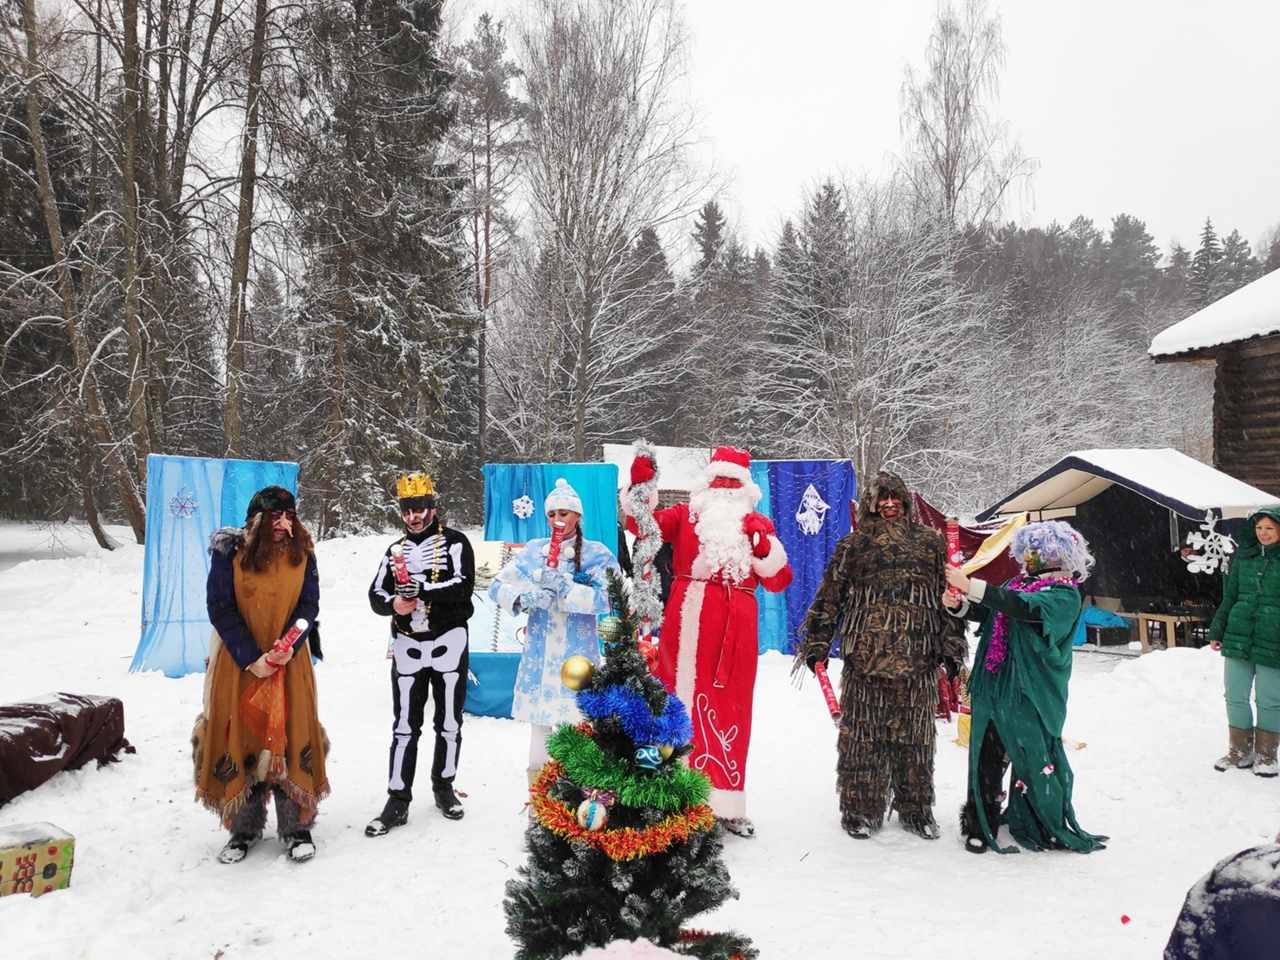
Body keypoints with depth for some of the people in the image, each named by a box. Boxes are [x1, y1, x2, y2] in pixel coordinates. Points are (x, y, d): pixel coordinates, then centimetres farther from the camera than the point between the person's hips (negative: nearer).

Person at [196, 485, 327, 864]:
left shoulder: (302, 552, -2)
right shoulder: (230, 551, -9)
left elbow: (309, 604, -1)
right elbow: (220, 607, -10)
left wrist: (288, 648, -18)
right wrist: (251, 658, -16)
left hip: (290, 662, 1)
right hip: (238, 662, -1)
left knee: (292, 739, 2)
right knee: (238, 740, 5)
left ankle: (296, 826, 14)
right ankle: (244, 827, 20)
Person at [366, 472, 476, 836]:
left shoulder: (455, 543, -3)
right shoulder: (395, 550, 11)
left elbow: (463, 586, -16)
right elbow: (376, 594, 6)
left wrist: (423, 590, -27)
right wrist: (393, 604, -17)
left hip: (448, 643, -3)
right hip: (407, 646, 3)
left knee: (449, 723, 10)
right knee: (404, 727, 5)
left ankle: (444, 786, 28)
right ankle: (398, 801, 12)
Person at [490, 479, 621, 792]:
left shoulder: (597, 554, -1)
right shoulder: (533, 550, 7)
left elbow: (606, 598, -15)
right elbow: (498, 585, 2)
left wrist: (564, 587, -25)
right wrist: (524, 597, -18)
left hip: (578, 656, -3)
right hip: (539, 654, 3)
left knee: (577, 723, -6)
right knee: (538, 719, 10)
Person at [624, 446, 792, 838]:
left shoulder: (759, 525, 16)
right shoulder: (686, 514, 11)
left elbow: (778, 581, 10)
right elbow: (646, 525, -6)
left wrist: (761, 542, -5)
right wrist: (640, 485, -19)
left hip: (736, 628, 2)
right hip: (687, 624, -2)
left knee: (731, 710, 7)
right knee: (683, 702, -4)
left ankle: (727, 804, 17)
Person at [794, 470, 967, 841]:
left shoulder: (931, 542, 11)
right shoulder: (854, 544, 7)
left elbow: (949, 596, 11)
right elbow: (830, 595, 7)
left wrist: (951, 647, 7)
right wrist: (817, 643, 4)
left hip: (917, 659, 1)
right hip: (865, 656, -1)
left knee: (915, 734, 7)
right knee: (862, 733, 1)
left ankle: (916, 809, 20)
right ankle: (861, 809, 12)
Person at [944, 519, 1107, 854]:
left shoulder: (1064, 594, -11)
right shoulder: (1019, 583, 12)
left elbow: (1023, 607, -27)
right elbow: (990, 613, 14)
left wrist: (971, 586, -33)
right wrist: (960, 604, -7)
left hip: (1030, 694, -6)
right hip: (993, 687, 6)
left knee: (1034, 758, 2)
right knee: (986, 757, 9)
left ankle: (1049, 827, 22)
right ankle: (981, 824, 21)